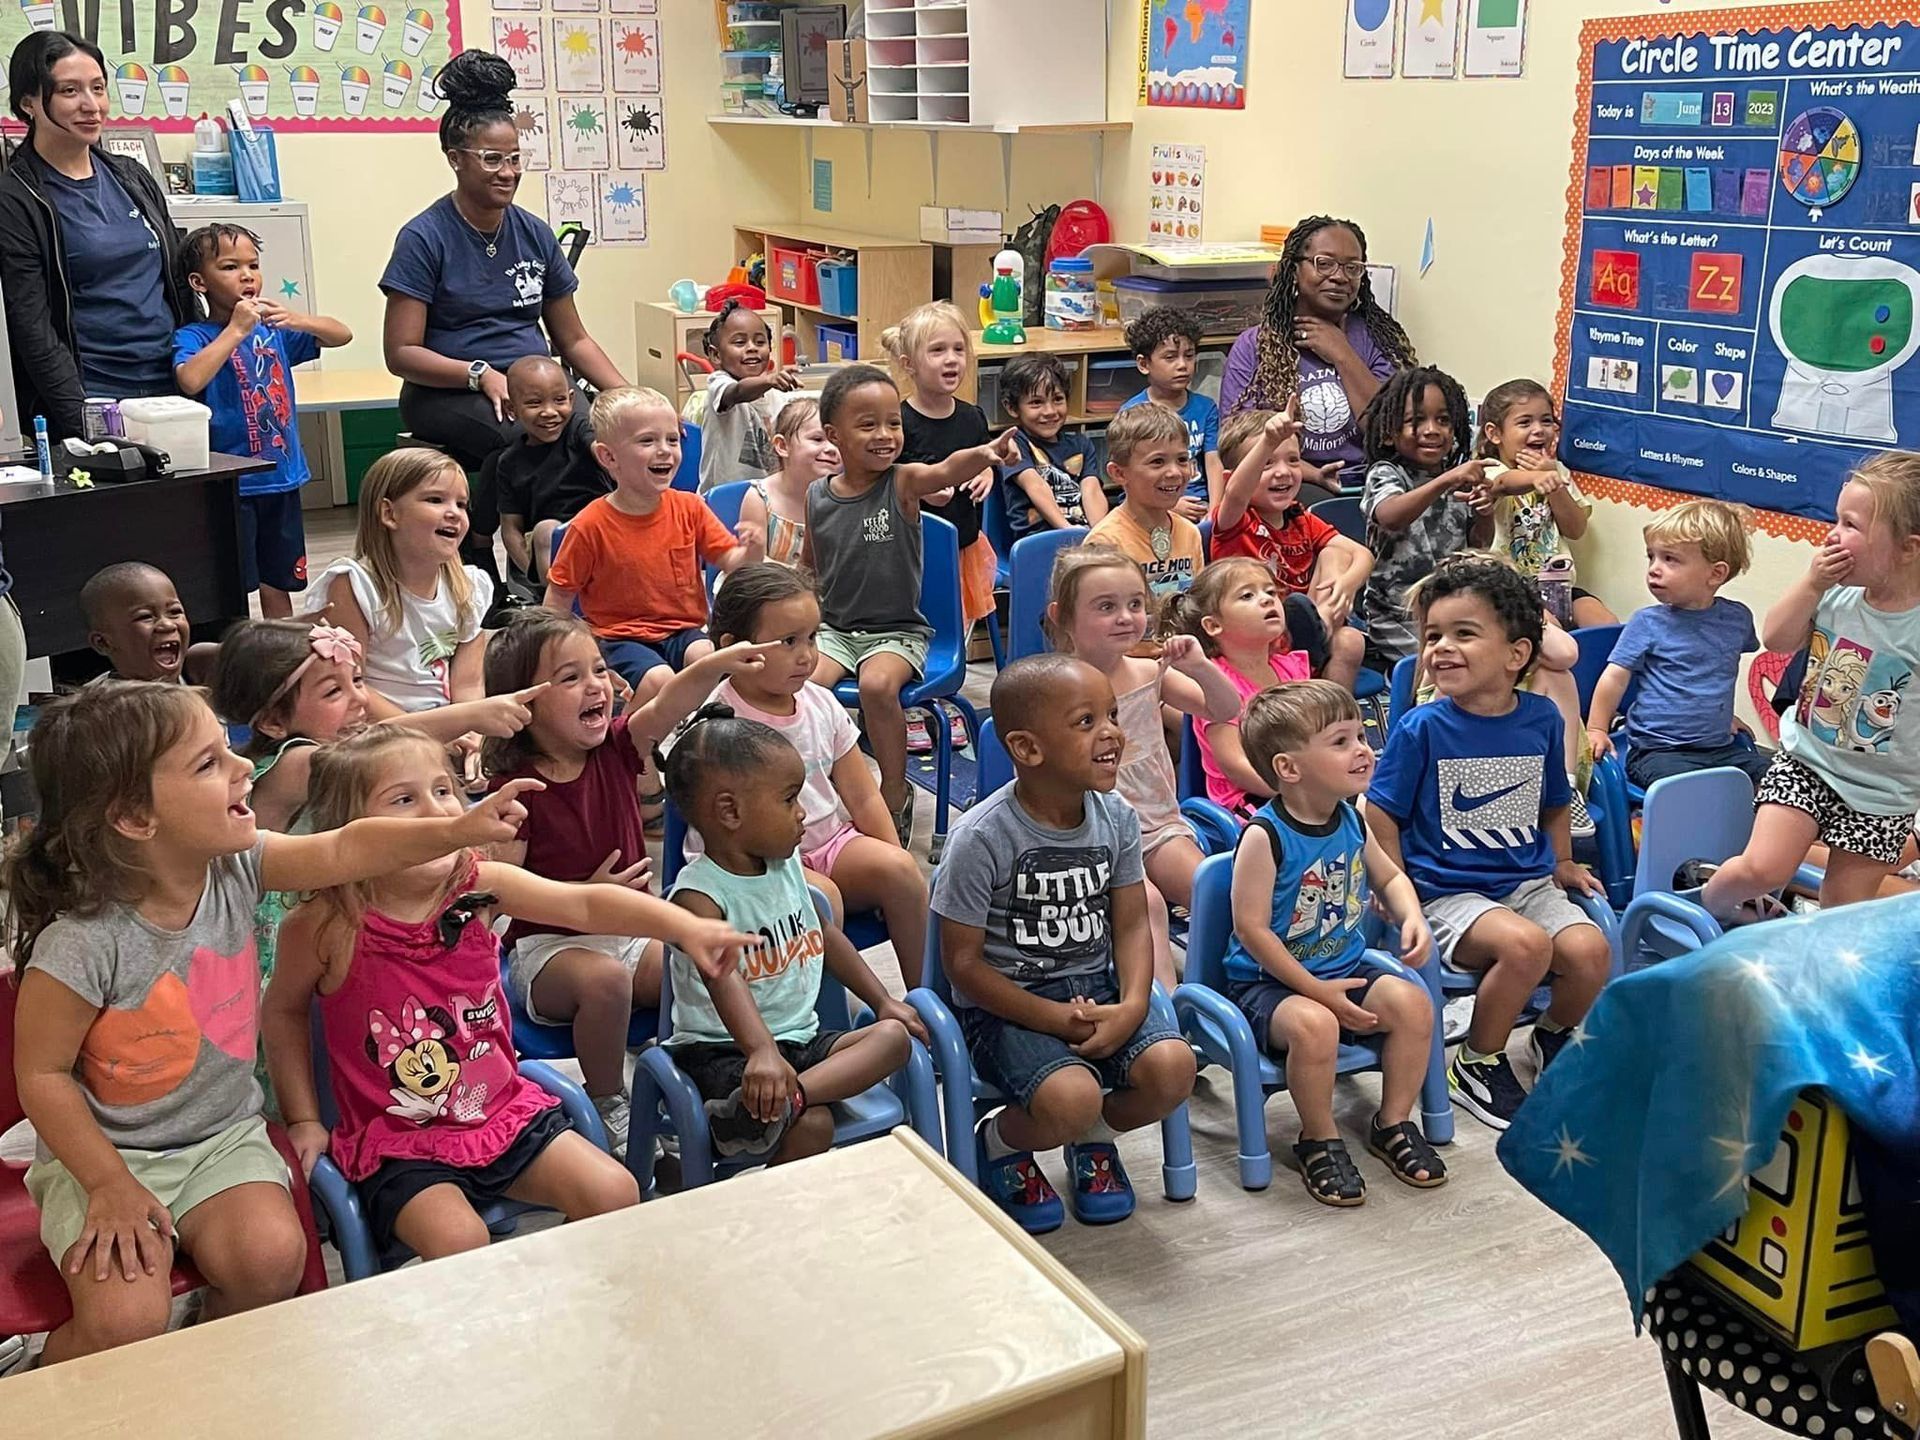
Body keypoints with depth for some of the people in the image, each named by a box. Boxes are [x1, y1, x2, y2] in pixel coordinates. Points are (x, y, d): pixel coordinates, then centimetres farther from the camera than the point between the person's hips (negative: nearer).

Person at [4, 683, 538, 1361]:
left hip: (223, 1135, 5)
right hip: (108, 1153, -4)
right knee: (126, 1321, -22)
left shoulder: (236, 867, -11)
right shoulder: (84, 945, -25)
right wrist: (111, 1186, -15)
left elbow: (344, 850, -5)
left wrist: (458, 830, -18)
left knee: (271, 1256, -20)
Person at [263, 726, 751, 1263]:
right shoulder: (329, 926, -15)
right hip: (397, 1141, -3)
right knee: (460, 1245, -28)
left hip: (503, 1109, 4)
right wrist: (305, 1120, 2)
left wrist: (687, 927, -30)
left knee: (616, 1195, -8)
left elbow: (586, 903, -16)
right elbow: (283, 1012, 3)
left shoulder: (479, 886, -8)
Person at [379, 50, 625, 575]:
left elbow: (573, 339, 17)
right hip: (447, 395, -4)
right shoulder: (425, 238, -2)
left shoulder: (535, 234, 12)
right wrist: (482, 375, -19)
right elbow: (400, 353, -6)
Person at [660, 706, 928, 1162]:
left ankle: (790, 1096, -33)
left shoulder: (787, 864, 8)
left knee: (894, 1034, -15)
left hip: (800, 1038, 9)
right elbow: (724, 979, -36)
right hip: (722, 1050, -9)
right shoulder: (699, 896, -18)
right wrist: (761, 1051, -53)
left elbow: (824, 935, 24)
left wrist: (883, 1001, 20)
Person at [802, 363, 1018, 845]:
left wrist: (983, 455, -54)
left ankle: (895, 791, -9)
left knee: (878, 683, -31)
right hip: (833, 627, 4)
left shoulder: (903, 483, -9)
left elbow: (947, 471, -33)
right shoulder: (817, 497, 2)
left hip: (898, 630, -3)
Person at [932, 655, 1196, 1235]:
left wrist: (1133, 1004, -16)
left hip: (1096, 985, 5)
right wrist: (1057, 1019, -19)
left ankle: (1094, 1138, 13)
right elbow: (964, 962, -13)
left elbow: (1131, 925, 4)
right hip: (1006, 1003, -5)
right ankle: (1000, 1142, 7)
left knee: (1171, 1067, -21)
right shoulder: (982, 837, -18)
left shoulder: (1116, 817, -2)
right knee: (1072, 1097, -30)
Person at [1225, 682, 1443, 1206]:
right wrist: (1318, 991, -21)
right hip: (1268, 981, -6)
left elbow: (1389, 876, 20)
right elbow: (1252, 929, -21)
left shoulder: (1352, 820, 1)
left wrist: (1413, 919, -3)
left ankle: (1393, 1123, 6)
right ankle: (1319, 1141, -8)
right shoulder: (1265, 835, -21)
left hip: (1346, 969, 7)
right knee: (1314, 1025, -34)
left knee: (1412, 1001, -16)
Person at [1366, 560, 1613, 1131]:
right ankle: (1476, 1064, -5)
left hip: (1527, 880, 4)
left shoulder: (1541, 719, 4)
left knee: (1589, 951, -22)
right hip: (1447, 891, -4)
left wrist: (1563, 864, 12)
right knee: (1525, 944, -31)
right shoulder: (1422, 728, -9)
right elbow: (1381, 812, -3)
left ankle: (1553, 1036, 14)